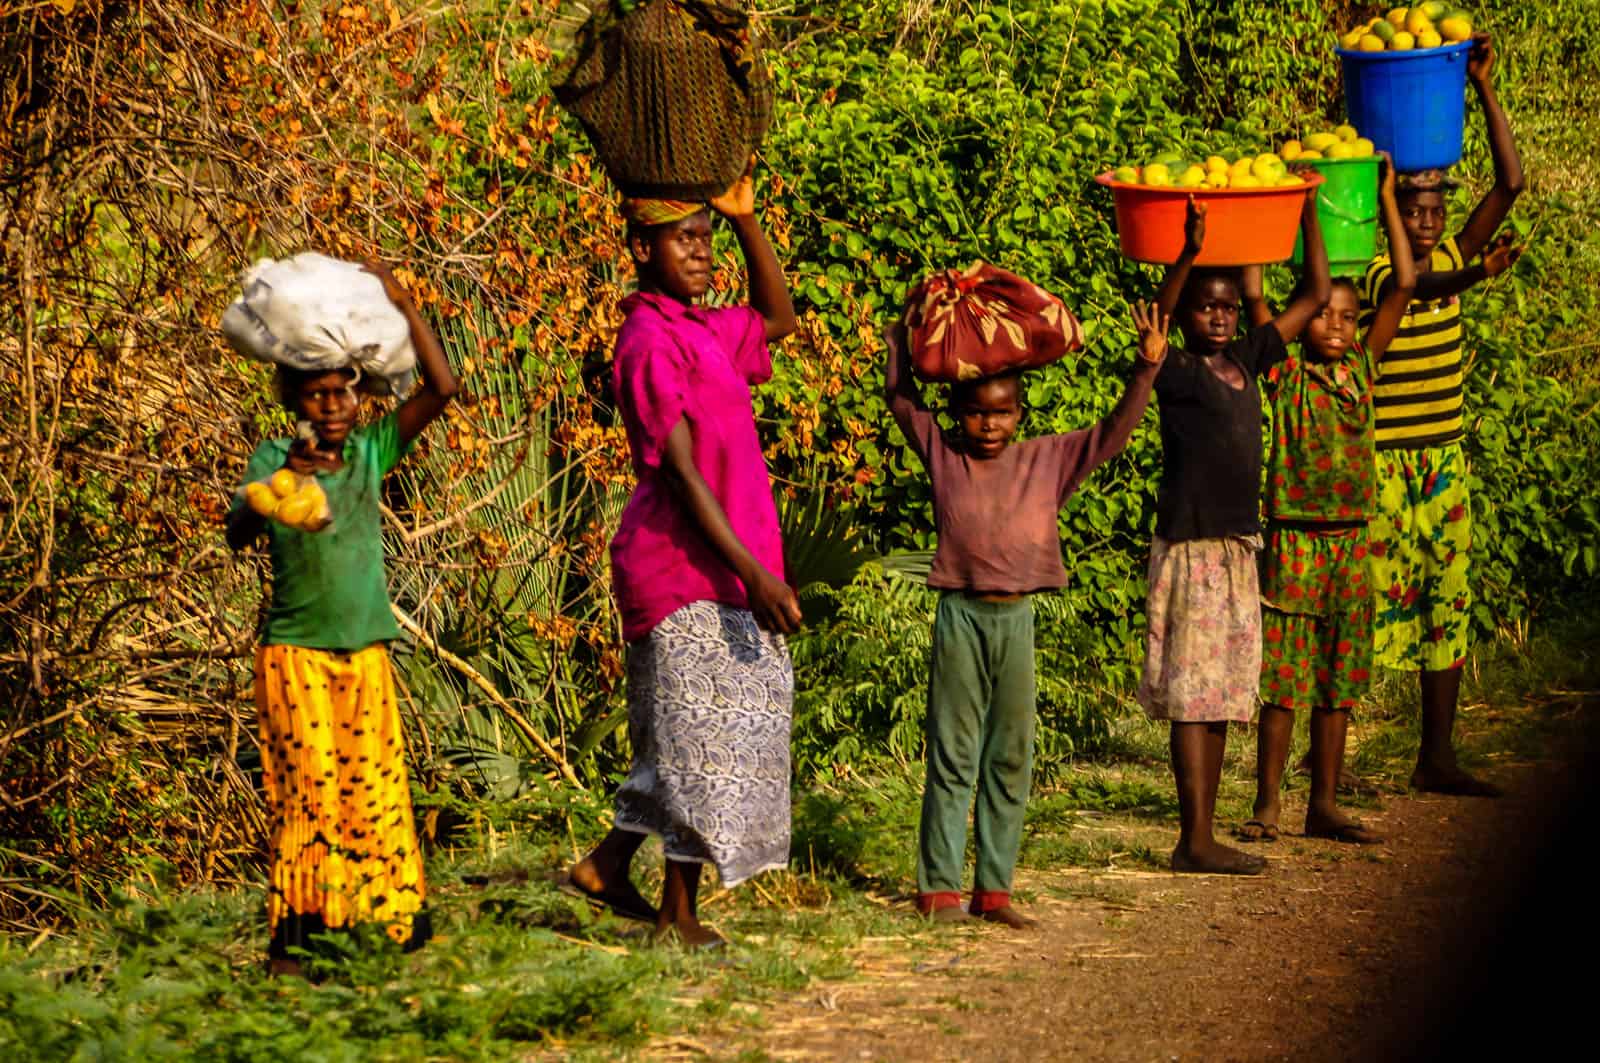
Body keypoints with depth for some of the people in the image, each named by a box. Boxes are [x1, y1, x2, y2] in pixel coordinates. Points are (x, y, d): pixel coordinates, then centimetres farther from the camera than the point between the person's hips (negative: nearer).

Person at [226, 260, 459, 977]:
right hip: (295, 653, -3)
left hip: (366, 653, 3)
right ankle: (290, 939, -5)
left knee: (375, 791, 3)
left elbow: (441, 388, -4)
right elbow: (237, 533, -16)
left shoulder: (372, 449, 4)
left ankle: (385, 924, 10)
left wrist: (403, 306, -10)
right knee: (308, 790, -8)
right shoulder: (274, 459, -3)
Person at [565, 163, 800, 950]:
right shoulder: (650, 343, -15)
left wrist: (746, 219, 16)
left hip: (720, 572, 9)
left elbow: (777, 317, 31)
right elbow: (681, 473, -19)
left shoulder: (700, 332, 13)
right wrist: (755, 575, -23)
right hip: (683, 569, -9)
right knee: (700, 738, -3)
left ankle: (608, 864, 23)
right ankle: (680, 912, 5)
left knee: (684, 739, 14)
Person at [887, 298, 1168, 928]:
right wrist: (906, 332, -4)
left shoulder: (1047, 460, 8)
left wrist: (1147, 368, -2)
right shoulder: (943, 455, 3)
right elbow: (901, 398, 2)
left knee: (1010, 762, 6)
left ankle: (994, 889, 12)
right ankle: (938, 888, 3)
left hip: (1017, 617, 3)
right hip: (961, 615, -3)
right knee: (952, 758, 0)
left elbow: (1113, 434, 7)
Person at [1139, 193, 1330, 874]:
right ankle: (1194, 841, -6)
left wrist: (1308, 212, 8)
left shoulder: (1246, 361, 12)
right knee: (1193, 697, -6)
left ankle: (1202, 837, 14)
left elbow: (1314, 296, 16)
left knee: (1220, 700, 9)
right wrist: (1188, 256, -40)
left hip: (1238, 548, 7)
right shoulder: (1177, 373, -6)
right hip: (1190, 547, -7)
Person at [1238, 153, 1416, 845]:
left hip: (1349, 542, 4)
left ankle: (1325, 806, 14)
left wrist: (1386, 198, 5)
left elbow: (1404, 285, 7)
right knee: (1283, 680, -2)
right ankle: (1267, 804, 4)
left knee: (1336, 683, 8)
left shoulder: (1361, 370, 7)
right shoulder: (1285, 375, -3)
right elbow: (1254, 298, -11)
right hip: (1293, 541, -4)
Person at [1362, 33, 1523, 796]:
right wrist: (1475, 277, -55)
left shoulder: (1453, 259, 7)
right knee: (1370, 603, -5)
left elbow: (1511, 183, -1)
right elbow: (1413, 289, -34)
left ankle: (1437, 757, 10)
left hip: (1444, 461, 6)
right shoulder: (1375, 274, -11)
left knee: (1448, 602, 5)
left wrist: (1484, 91, -8)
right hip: (1382, 463, -6)